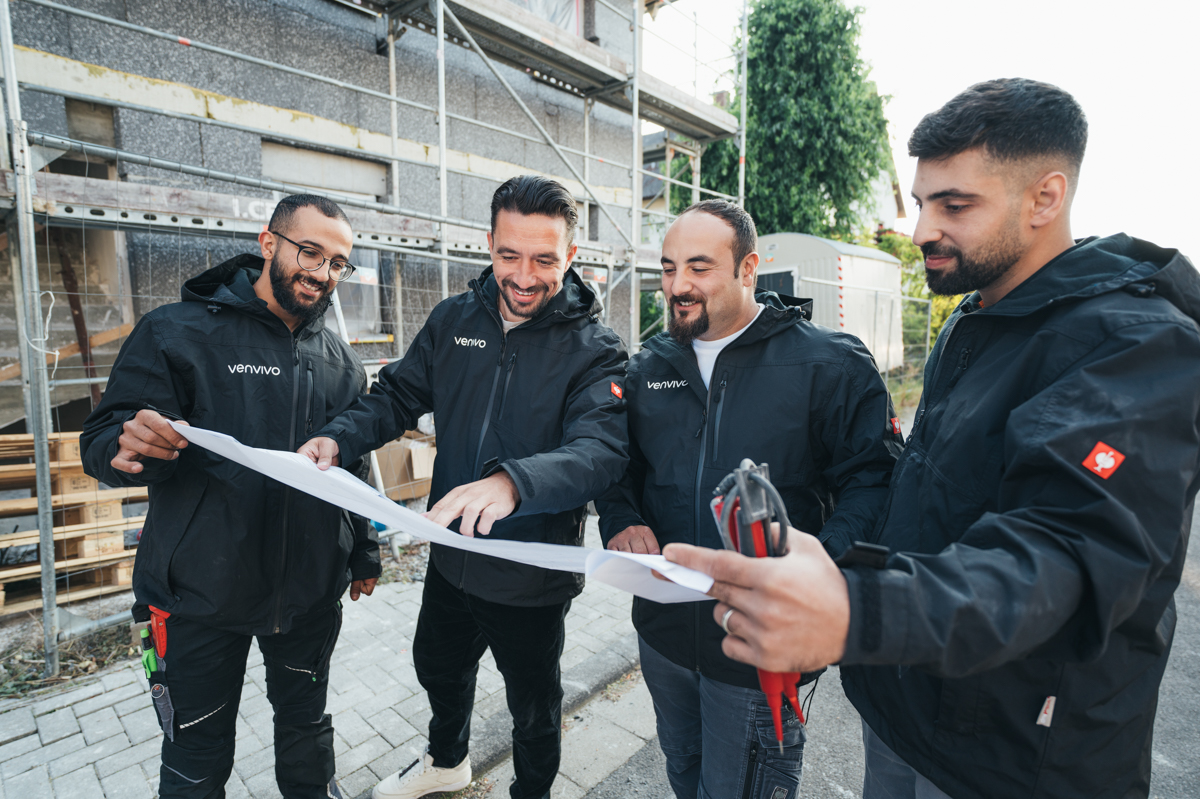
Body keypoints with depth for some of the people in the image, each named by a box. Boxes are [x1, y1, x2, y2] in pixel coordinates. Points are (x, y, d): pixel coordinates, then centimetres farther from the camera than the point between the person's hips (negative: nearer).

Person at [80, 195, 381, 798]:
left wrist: (364, 553, 14)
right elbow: (102, 444, -10)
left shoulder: (339, 359, 5)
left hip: (311, 591, 4)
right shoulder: (177, 332, -8)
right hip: (202, 592, -3)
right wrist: (131, 446, -34)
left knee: (307, 729, 22)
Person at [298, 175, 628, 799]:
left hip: (533, 579, -5)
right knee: (438, 667, 31)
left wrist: (514, 480, -51)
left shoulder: (593, 350, -19)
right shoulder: (454, 320, -4)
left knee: (533, 706, 20)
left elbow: (600, 450, -32)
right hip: (451, 560, 5)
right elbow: (399, 394, 2)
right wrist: (340, 436, -18)